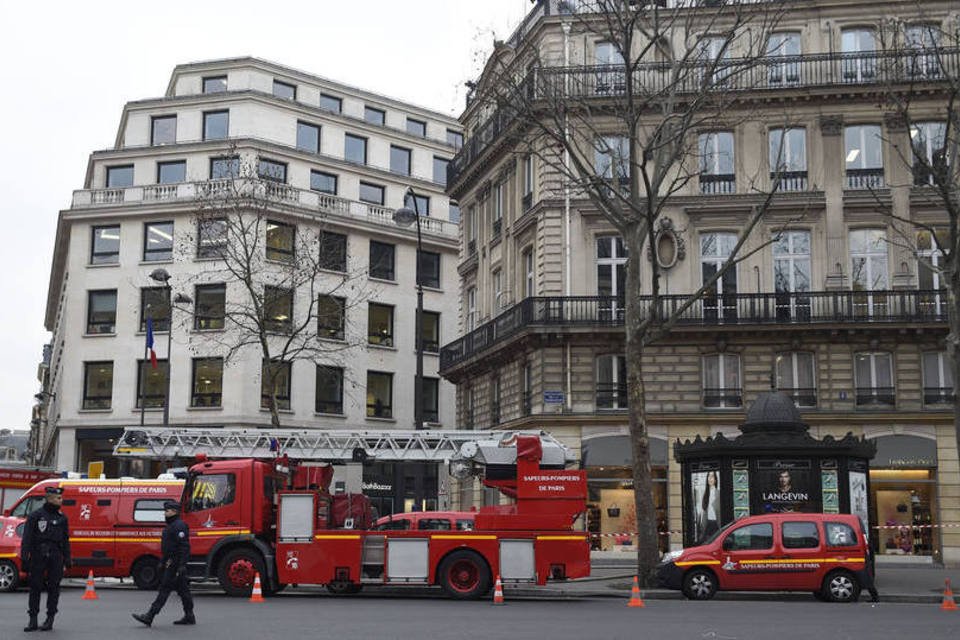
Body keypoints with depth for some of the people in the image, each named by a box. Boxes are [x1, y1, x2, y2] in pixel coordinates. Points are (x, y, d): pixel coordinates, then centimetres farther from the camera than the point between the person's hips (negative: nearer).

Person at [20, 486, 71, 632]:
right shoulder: (35, 516, 0)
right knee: (35, 587, 1)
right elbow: (26, 538, -3)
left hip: (55, 556, 2)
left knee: (53, 587, 2)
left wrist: (67, 559, 9)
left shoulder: (61, 517, 12)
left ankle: (50, 619, 9)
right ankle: (33, 620, 9)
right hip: (38, 556, -2)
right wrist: (24, 558, -11)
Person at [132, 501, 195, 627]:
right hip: (170, 564, 11)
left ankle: (149, 617, -11)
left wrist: (181, 565, -26)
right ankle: (189, 616, 14)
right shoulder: (171, 526, 19)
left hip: (174, 564, -11)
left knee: (165, 589, -10)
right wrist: (162, 562, 22)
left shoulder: (179, 526, -15)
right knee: (182, 589, 11)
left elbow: (184, 547, -22)